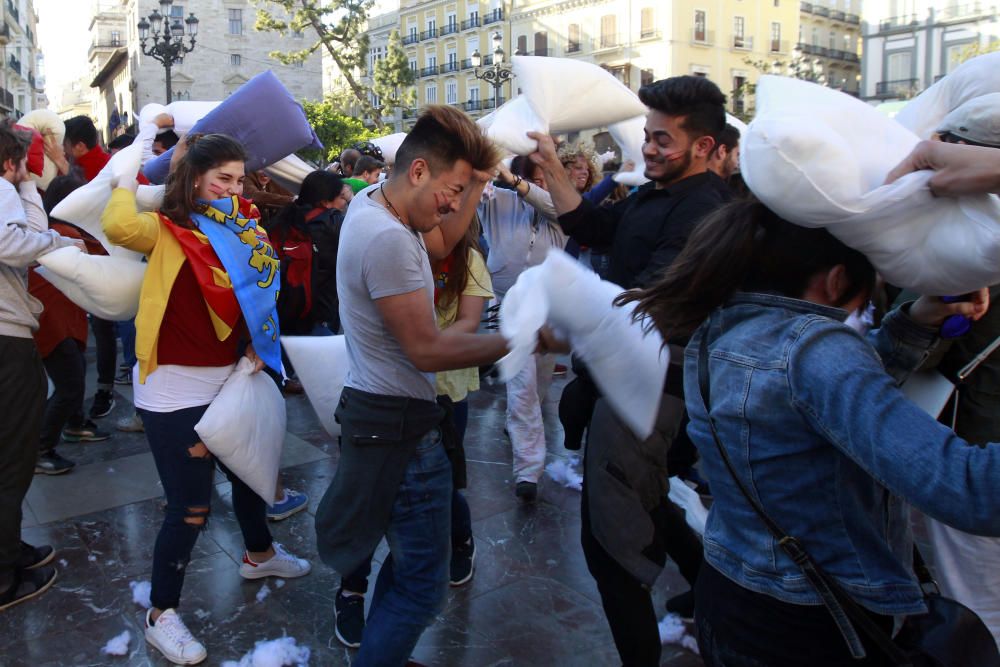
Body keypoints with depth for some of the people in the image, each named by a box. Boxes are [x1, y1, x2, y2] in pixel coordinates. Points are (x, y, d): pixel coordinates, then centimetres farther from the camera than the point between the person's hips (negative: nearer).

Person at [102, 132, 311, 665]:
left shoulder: (241, 230, 6)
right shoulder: (169, 231, -12)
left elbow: (255, 295, 16)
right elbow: (119, 227, -33)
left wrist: (258, 345, 1)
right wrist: (129, 177, -15)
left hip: (226, 379, 7)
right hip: (174, 387, -7)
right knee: (190, 506, -2)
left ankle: (259, 554, 50)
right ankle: (160, 615, 18)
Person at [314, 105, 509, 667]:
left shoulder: (371, 201, 6)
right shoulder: (388, 238, -24)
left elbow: (445, 239, 21)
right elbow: (426, 350, -23)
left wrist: (477, 177, 10)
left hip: (379, 410, 11)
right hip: (400, 425, -11)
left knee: (409, 560, 24)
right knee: (423, 585, 3)